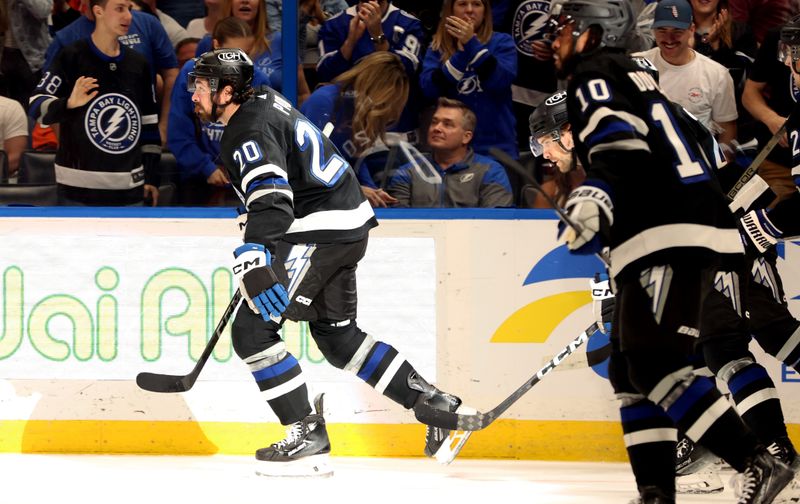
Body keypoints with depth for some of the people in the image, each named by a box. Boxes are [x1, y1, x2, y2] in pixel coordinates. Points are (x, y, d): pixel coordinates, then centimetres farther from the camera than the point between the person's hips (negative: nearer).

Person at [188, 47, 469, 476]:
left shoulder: (249, 132, -17)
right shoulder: (265, 103, 14)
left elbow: (271, 201, -32)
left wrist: (253, 261, -43)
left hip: (322, 231, -11)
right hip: (349, 224, 11)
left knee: (251, 330, -10)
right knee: (336, 333, 21)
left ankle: (307, 438, -10)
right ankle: (434, 404, 21)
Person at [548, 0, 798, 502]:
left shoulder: (594, 78, -1)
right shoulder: (636, 77, 28)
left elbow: (623, 147, -20)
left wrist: (597, 197, -36)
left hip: (672, 241, -10)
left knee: (655, 366, -17)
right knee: (631, 371, 9)